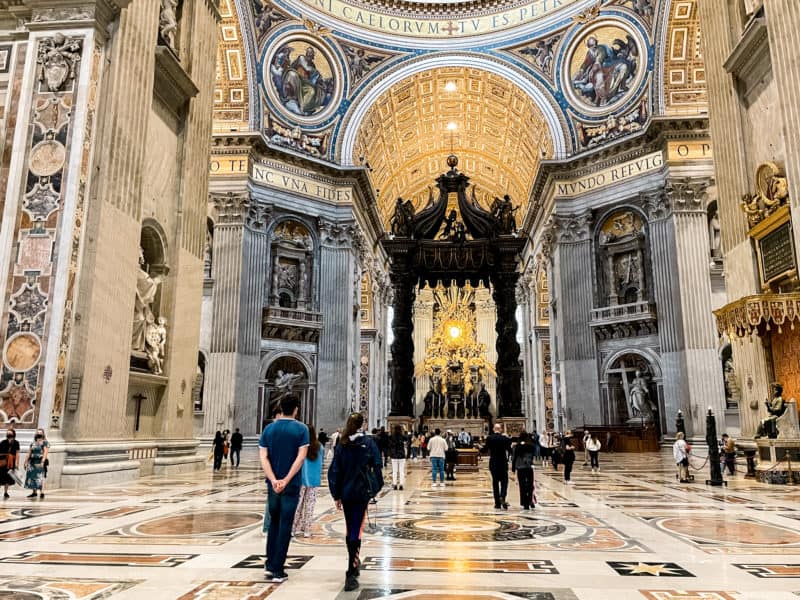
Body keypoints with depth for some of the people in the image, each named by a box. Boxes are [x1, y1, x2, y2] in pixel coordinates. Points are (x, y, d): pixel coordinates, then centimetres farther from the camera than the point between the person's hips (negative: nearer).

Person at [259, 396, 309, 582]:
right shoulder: (301, 429, -6)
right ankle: (277, 570, 6)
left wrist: (274, 480, -13)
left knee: (274, 522, 19)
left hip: (273, 484, 3)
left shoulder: (269, 429, 4)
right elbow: (301, 457, -15)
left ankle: (270, 564, 23)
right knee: (285, 526, 3)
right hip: (291, 485, -3)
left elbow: (263, 458, -5)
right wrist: (286, 480, -16)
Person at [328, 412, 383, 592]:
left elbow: (334, 470, 1)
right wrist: (376, 487, 7)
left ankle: (354, 562, 34)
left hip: (346, 492, 3)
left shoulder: (342, 445, 1)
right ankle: (351, 574, -12)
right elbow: (377, 466, -5)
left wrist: (336, 495, 6)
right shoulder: (369, 442, -4)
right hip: (362, 491, -3)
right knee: (356, 530, -4)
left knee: (350, 529, 19)